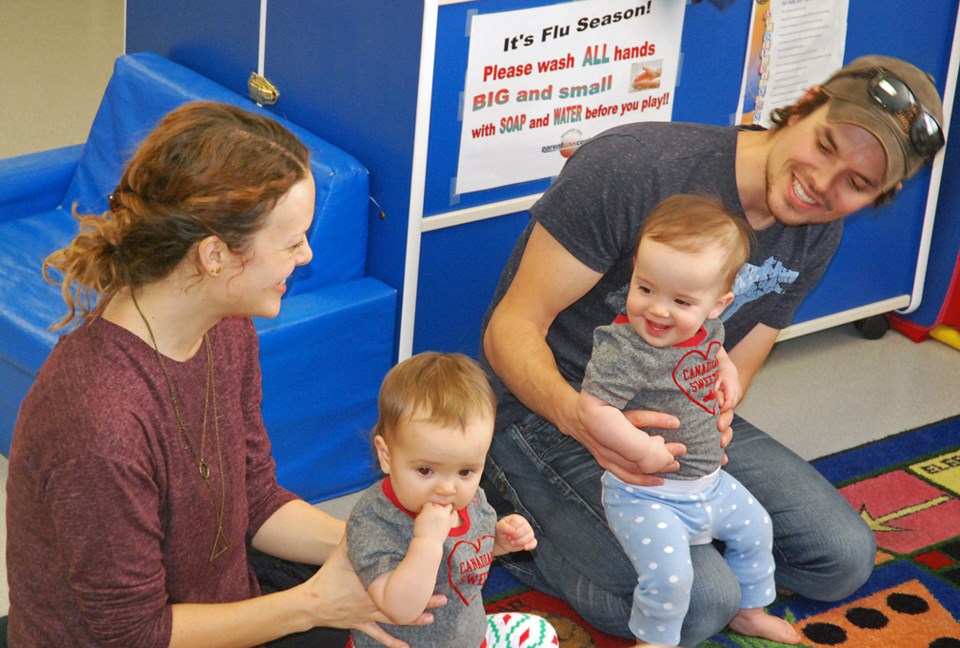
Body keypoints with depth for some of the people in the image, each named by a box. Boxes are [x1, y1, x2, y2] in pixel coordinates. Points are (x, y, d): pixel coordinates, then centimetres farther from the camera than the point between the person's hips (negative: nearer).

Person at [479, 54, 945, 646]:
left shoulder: (816, 235, -3)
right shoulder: (634, 165, -25)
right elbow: (510, 329, -23)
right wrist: (577, 414, -45)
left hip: (676, 418, 7)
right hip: (548, 413, -7)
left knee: (845, 558, 1)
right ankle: (525, 511, 0)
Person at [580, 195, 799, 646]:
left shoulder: (707, 326, -5)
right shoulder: (624, 349, -30)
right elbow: (593, 408, -31)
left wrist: (726, 368, 1)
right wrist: (643, 448, -33)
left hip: (709, 481, 8)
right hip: (645, 494, -8)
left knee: (754, 528, 23)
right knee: (669, 572, -22)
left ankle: (750, 612, 47)